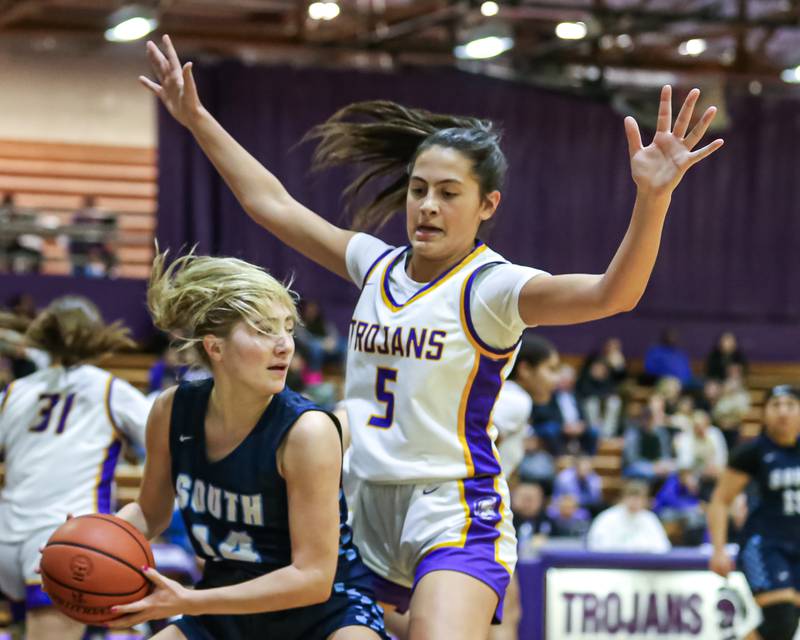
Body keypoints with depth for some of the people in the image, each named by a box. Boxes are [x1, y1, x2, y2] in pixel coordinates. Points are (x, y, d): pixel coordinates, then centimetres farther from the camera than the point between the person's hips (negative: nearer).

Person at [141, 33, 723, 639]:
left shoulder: (490, 287, -11)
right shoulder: (377, 266, 9)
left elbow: (611, 295, -27)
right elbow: (273, 205, 18)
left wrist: (652, 198, -43)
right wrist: (197, 119, 19)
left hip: (456, 514, -7)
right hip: (369, 514, 8)